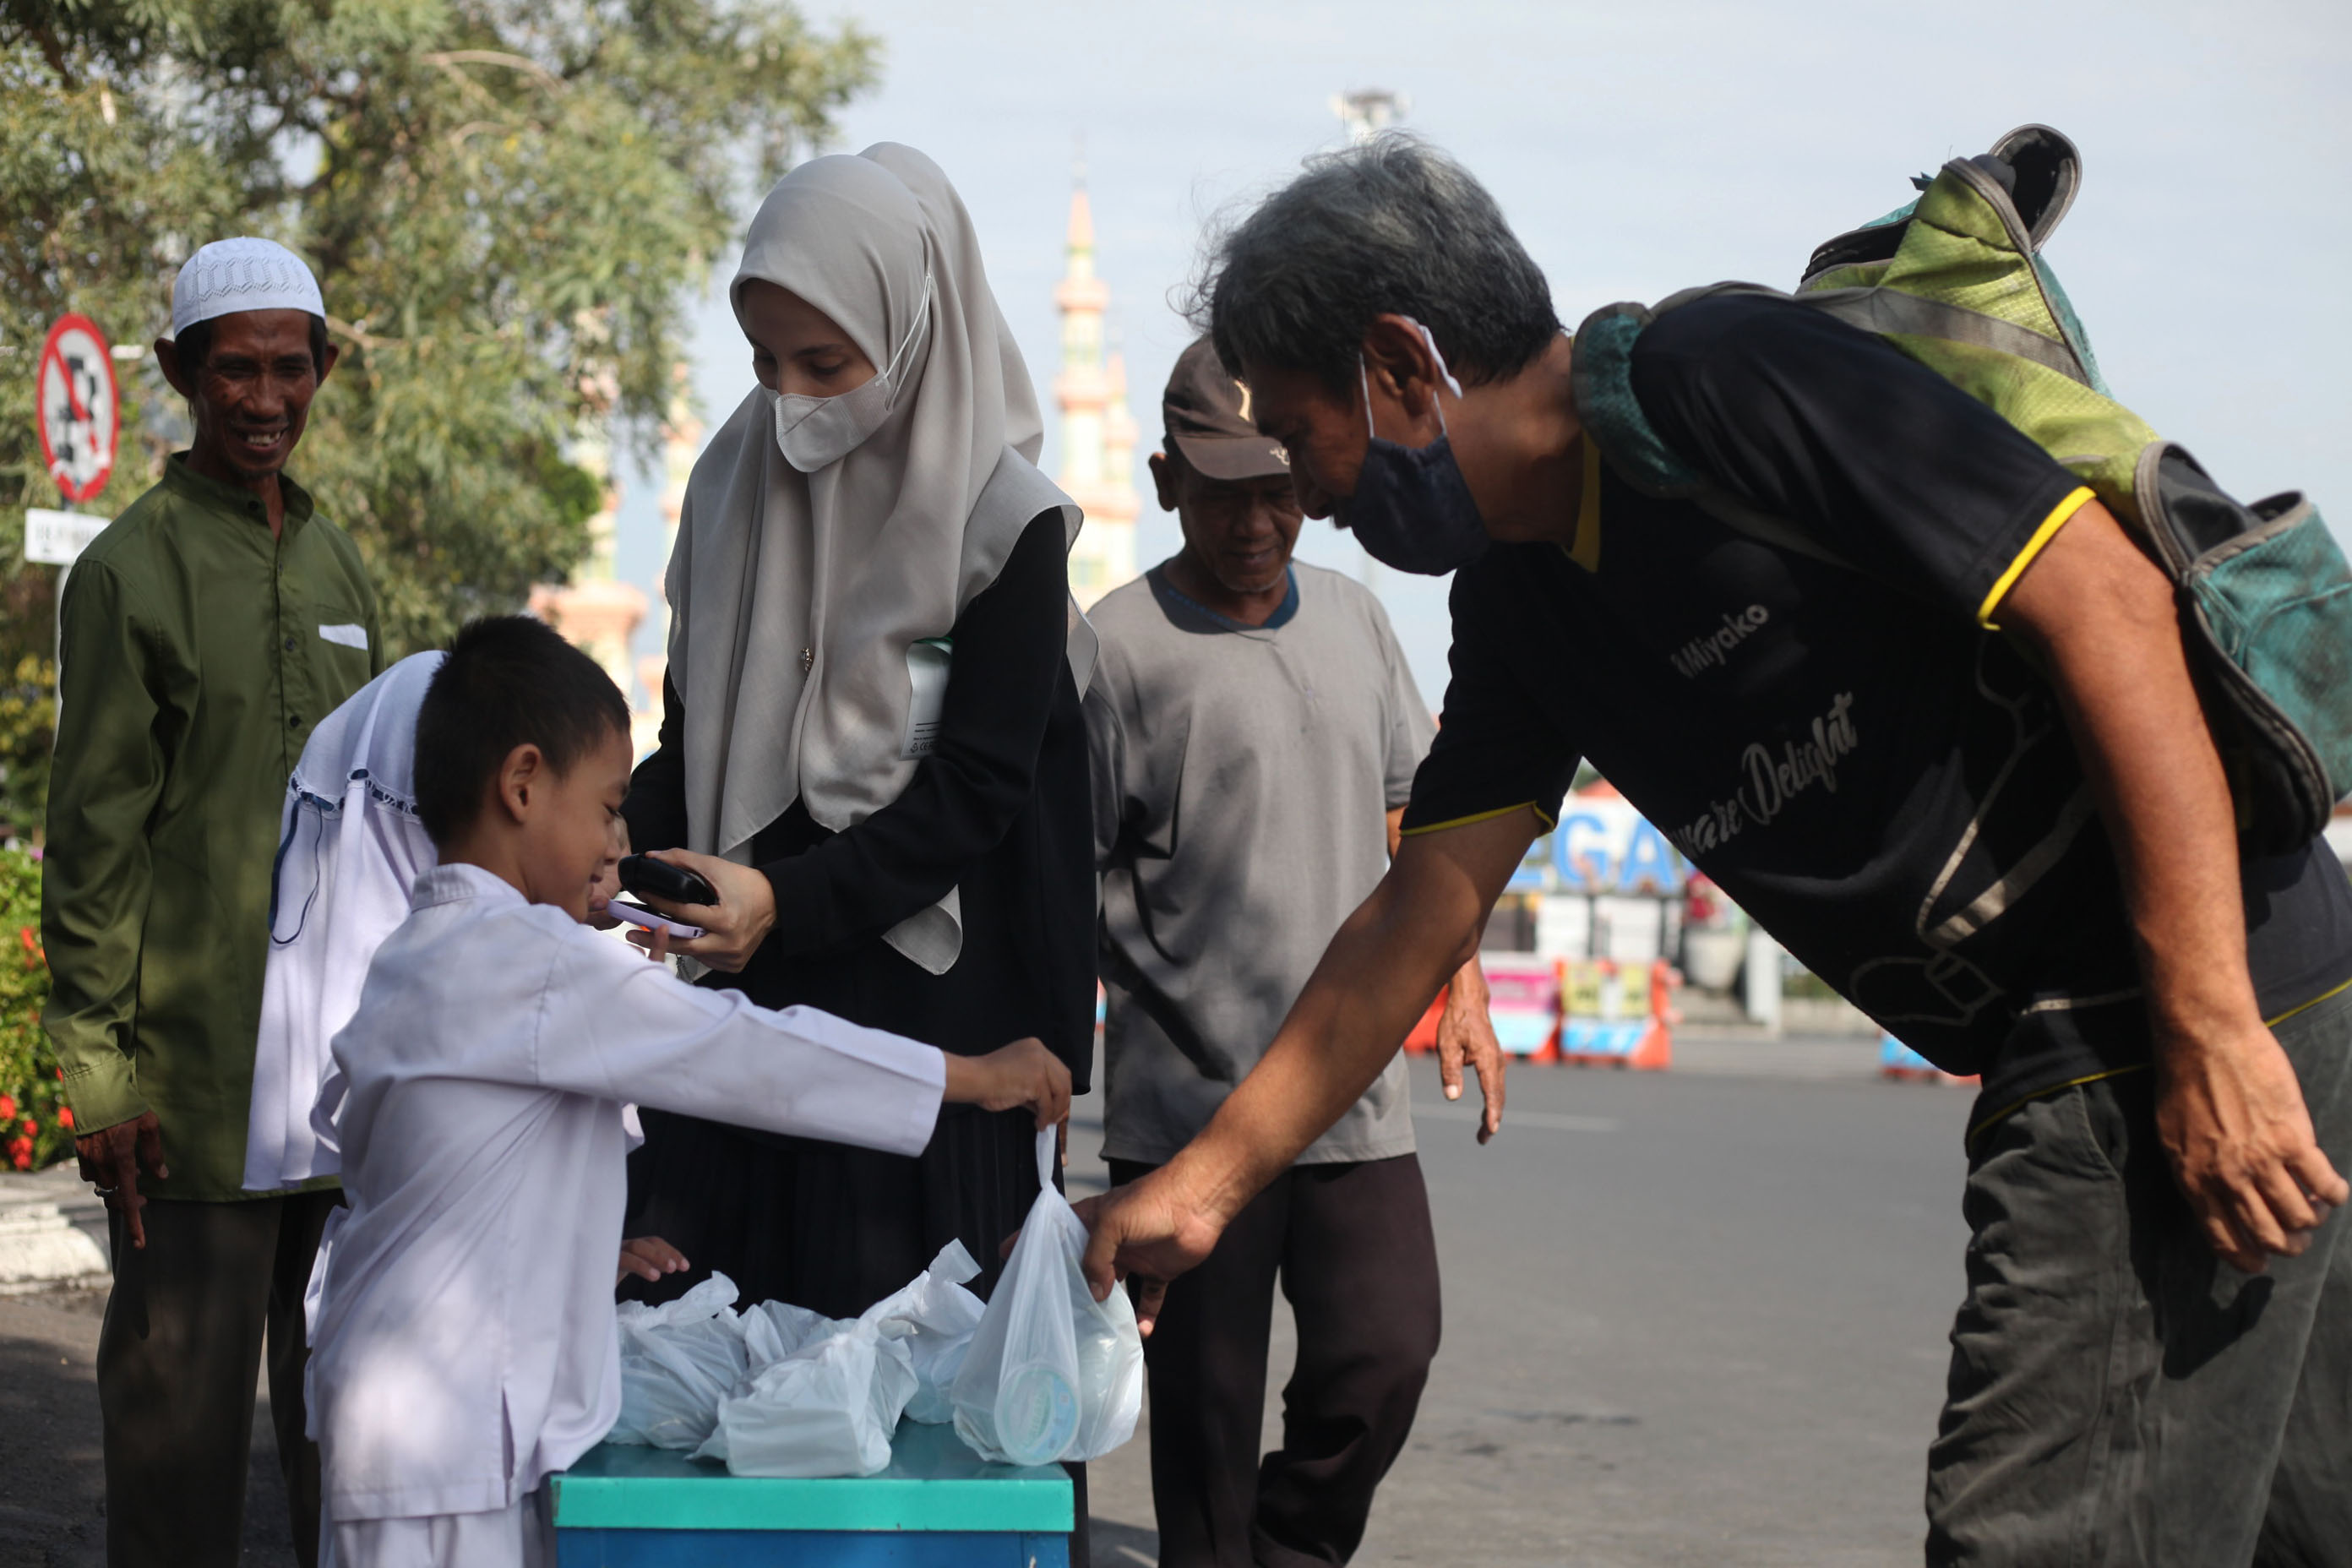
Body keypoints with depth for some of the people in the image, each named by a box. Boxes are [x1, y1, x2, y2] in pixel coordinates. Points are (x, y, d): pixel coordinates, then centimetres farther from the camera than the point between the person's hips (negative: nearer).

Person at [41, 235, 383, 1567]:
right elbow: (93, 835, -7)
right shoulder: (133, 571, -5)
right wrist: (100, 1068, -11)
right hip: (196, 1062, -6)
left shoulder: (340, 567, 13)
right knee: (183, 1380, -2)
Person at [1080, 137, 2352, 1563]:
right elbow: (1416, 923, 19)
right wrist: (1203, 1183, 17)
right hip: (2067, 1050, 9)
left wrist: (2206, 1025, -21)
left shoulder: (1724, 376, -14)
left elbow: (2107, 598, -19)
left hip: (2209, 976, -9)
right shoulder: (1514, 604, 14)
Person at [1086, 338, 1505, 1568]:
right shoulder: (1120, 646, -7)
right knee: (1206, 1409, 3)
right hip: (1186, 1108, -4)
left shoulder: (1352, 619, 11)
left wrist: (1462, 989, 13)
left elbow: (1418, 811, 21)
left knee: (1383, 1357, -1)